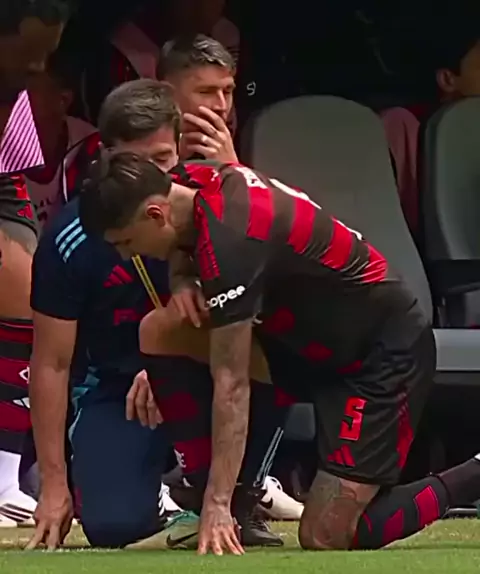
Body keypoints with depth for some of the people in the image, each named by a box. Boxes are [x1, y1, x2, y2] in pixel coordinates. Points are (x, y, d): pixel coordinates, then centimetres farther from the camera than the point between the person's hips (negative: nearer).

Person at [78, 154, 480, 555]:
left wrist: (217, 505, -29)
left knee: (325, 538, -15)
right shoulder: (188, 183, -6)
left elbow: (231, 384, -30)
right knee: (158, 331, -6)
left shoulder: (229, 240, -31)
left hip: (384, 355, -9)